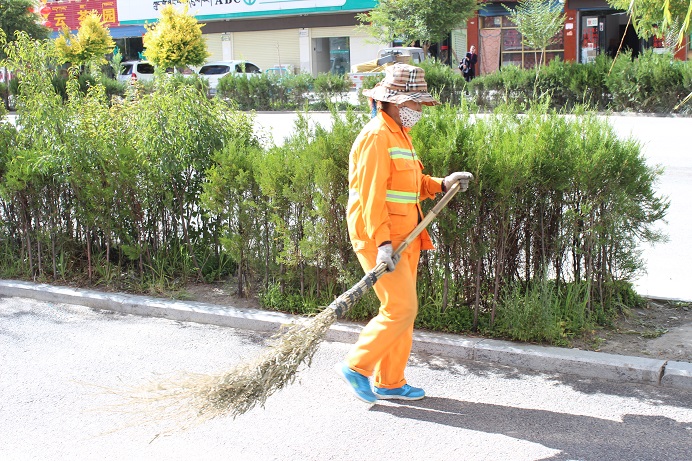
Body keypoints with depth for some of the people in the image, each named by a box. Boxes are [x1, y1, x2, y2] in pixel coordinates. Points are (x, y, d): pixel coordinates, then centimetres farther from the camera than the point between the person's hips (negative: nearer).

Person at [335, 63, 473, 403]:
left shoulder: (399, 134, 19)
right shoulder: (377, 136, -14)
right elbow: (371, 194, -21)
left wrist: (441, 185, 9)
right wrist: (382, 243, -27)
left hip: (403, 238, 10)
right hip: (379, 238, -10)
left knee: (402, 309, 12)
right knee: (401, 307, -11)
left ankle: (389, 382, 22)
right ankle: (355, 366, 4)